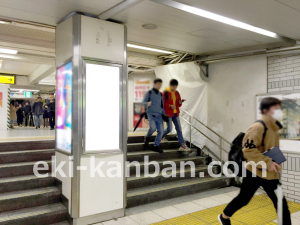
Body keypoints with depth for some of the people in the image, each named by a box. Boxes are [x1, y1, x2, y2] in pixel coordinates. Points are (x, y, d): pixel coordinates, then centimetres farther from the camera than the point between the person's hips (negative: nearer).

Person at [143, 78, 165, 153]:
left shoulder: (161, 95, 18)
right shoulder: (149, 93, 4)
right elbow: (144, 102, 1)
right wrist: (148, 103, -22)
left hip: (159, 115, 5)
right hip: (151, 114, -5)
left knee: (161, 131, -4)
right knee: (153, 128, -26)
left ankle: (156, 146, 10)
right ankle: (147, 137, 5)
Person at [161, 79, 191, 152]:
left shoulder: (177, 93, 10)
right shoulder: (165, 93, -9)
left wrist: (180, 103, -6)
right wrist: (170, 106, -21)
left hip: (175, 114, 6)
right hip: (168, 114, -6)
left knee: (179, 129, 2)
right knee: (169, 129, -4)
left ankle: (182, 145, 3)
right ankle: (161, 136, 27)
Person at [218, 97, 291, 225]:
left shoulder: (273, 128, 9)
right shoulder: (258, 127, -19)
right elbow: (248, 149, -27)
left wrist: (273, 163, 13)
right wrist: (267, 162, -27)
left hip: (270, 173, 8)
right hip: (255, 172, -8)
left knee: (281, 203, 8)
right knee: (243, 199, 9)